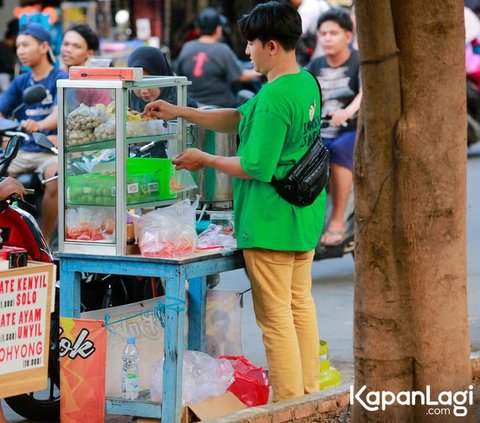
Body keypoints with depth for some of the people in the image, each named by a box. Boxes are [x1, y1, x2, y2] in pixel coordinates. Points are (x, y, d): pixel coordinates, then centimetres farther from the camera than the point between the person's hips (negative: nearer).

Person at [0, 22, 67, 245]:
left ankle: (44, 241, -25)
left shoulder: (61, 79, -2)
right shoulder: (20, 82, 16)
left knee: (55, 176, -37)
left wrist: (39, 125, -40)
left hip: (51, 150, -6)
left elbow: (58, 114, -18)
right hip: (22, 151, 6)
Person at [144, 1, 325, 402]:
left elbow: (256, 167, -21)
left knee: (275, 317, -2)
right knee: (300, 305, 16)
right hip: (305, 218, 10)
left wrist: (205, 160, -7)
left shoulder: (274, 98, -23)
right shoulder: (307, 84, 8)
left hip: (271, 224, -10)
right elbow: (239, 119, 15)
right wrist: (180, 112, 11)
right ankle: (309, 395, 23)